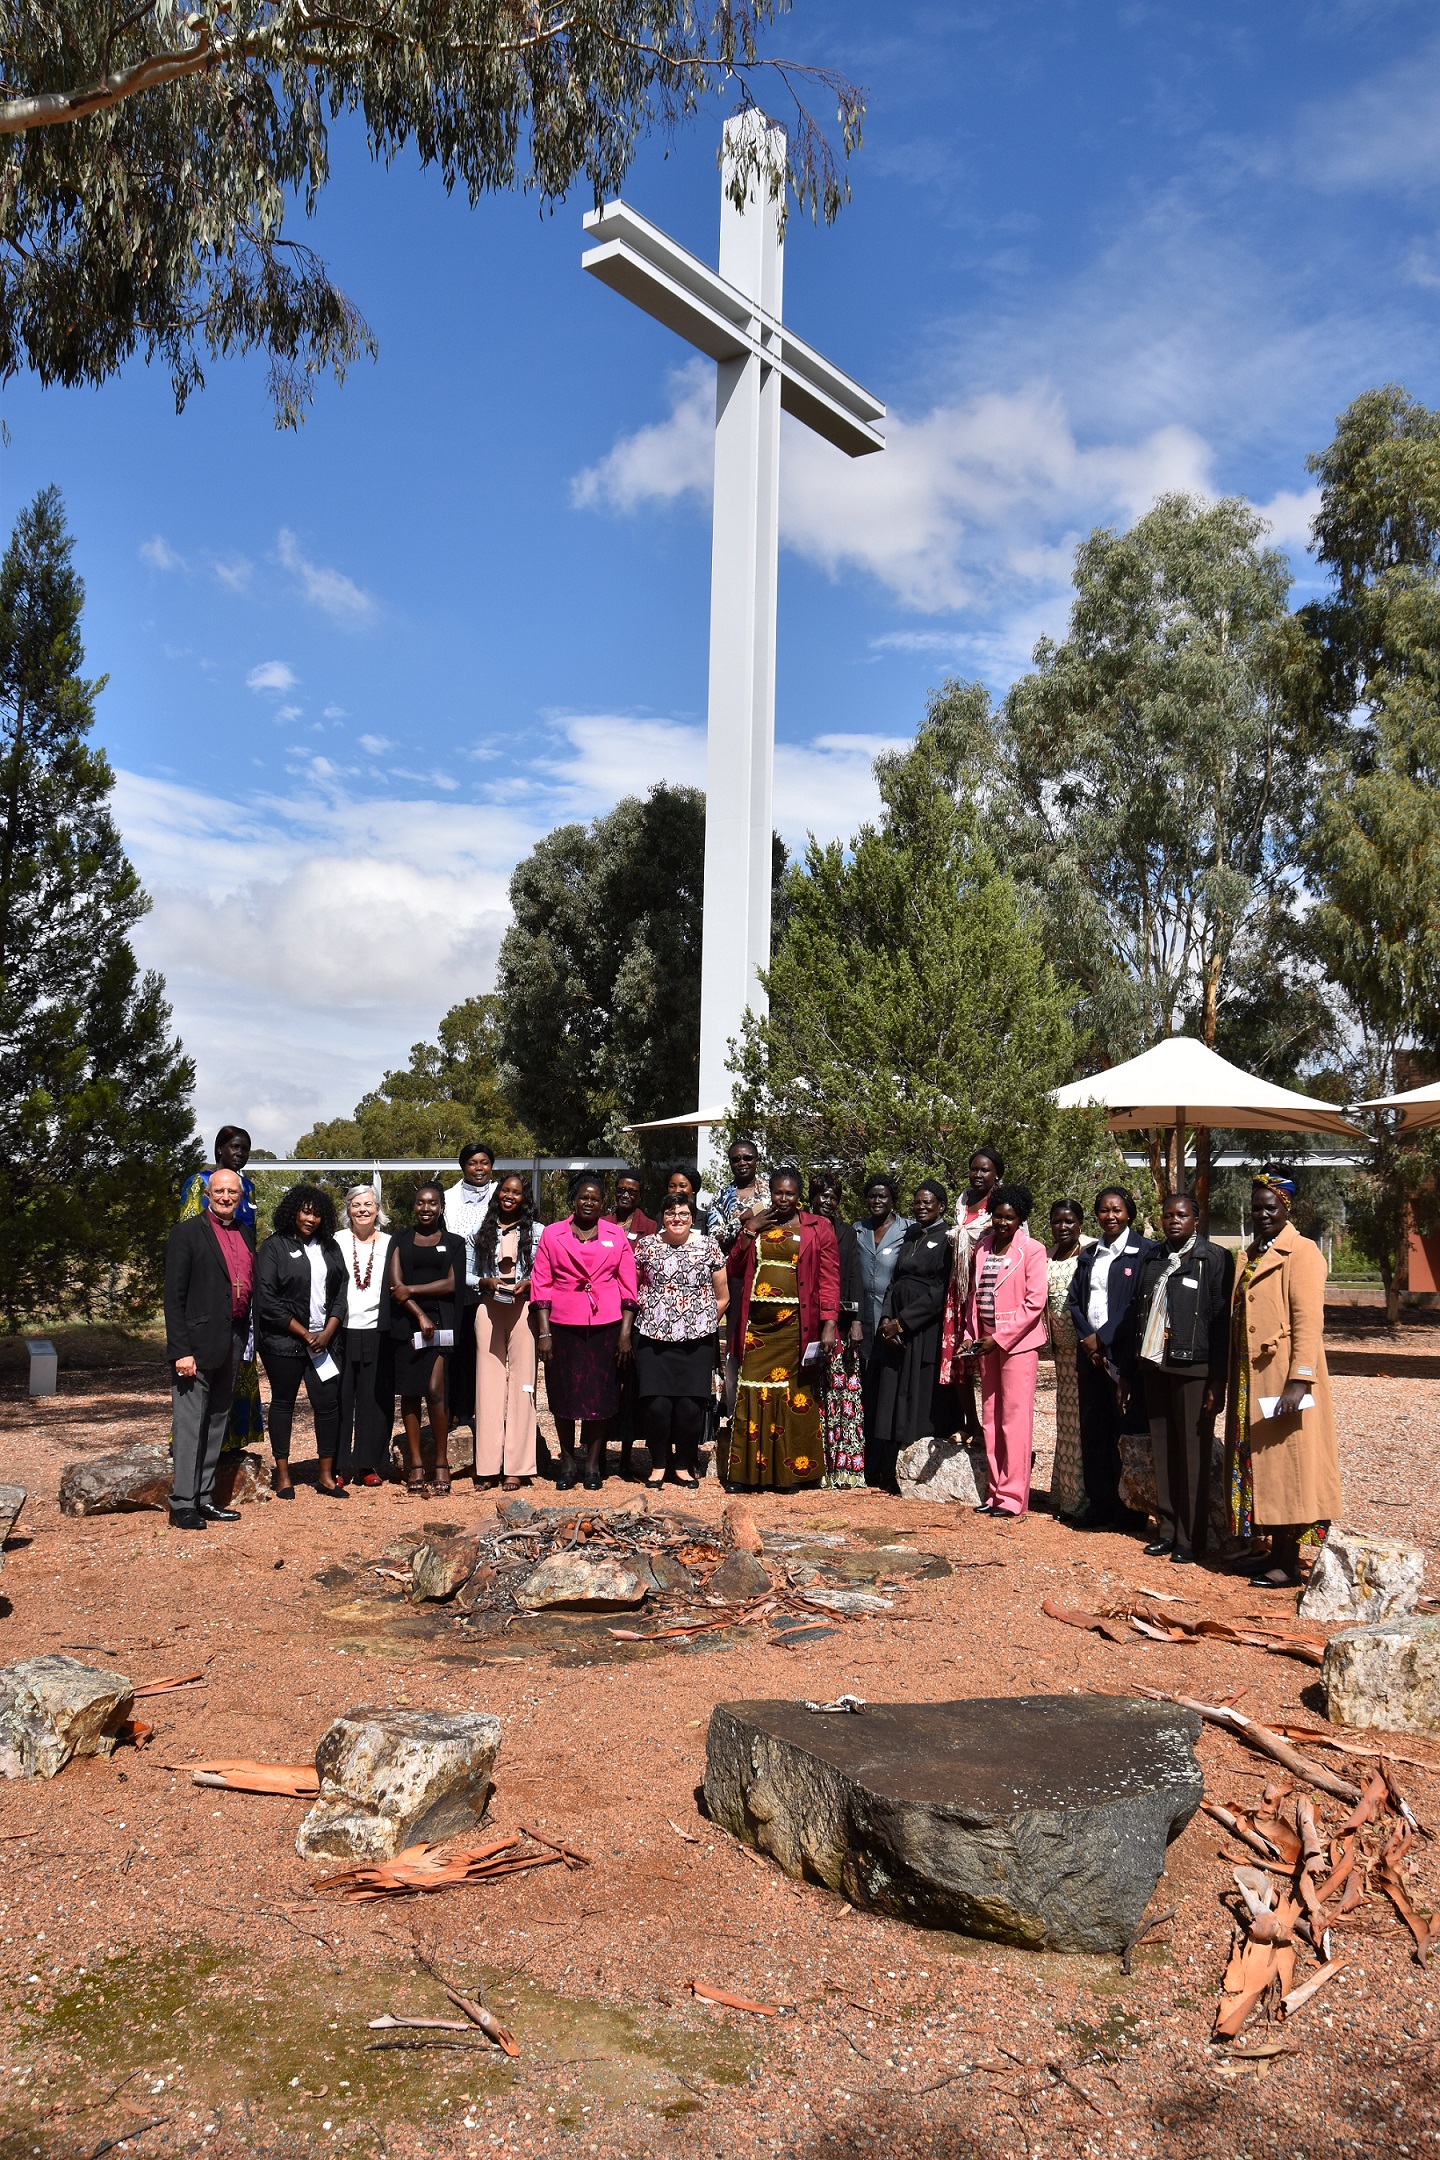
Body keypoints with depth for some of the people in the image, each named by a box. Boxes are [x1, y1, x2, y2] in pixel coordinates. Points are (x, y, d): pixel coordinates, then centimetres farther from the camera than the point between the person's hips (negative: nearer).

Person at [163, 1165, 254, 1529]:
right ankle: (182, 1505, 1)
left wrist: (245, 1341, 8)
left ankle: (204, 1499, 21)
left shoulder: (245, 1233, 13)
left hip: (232, 1344, 7)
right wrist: (180, 1350, -16)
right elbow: (174, 1296, -10)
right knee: (189, 1424, -4)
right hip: (198, 1344, -7)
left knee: (217, 1424, 13)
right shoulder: (187, 1233, -6)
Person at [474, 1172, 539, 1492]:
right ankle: (488, 1467, 5)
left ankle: (516, 1467, 1)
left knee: (521, 1381, -3)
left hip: (523, 1307, -2)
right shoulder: (483, 1231, 12)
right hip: (489, 1308, 2)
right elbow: (469, 1274, 12)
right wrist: (487, 1281, -6)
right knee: (489, 1382, 1)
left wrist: (526, 1284, -13)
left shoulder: (537, 1232, 5)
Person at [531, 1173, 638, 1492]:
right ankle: (567, 1463, 19)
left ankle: (592, 1464, 15)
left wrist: (625, 1333, -1)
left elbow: (628, 1287, 6)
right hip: (563, 1326, 0)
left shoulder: (617, 1236, 7)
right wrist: (544, 1332, -4)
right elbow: (541, 1285, 3)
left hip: (606, 1326, 0)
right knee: (563, 1394, 5)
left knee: (601, 1395, 3)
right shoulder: (551, 1235, 5)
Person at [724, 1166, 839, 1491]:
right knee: (752, 1394, 1)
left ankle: (788, 1472, 8)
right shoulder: (755, 1224, 15)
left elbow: (829, 1278, -2)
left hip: (795, 1327, -2)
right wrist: (749, 1230, -1)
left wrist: (829, 1323, -12)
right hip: (756, 1324, 2)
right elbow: (733, 1269, 10)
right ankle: (746, 1470, 8)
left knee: (794, 1397, 0)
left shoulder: (818, 1228, 5)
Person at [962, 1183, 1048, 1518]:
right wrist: (971, 1334, 7)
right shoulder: (982, 1247, 12)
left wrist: (1000, 1338, -13)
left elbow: (1035, 1302, -11)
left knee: (1015, 1418, -5)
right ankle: (996, 1491, 16)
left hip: (1018, 1340, -6)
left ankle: (1013, 1497, 0)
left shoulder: (1032, 1250, -6)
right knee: (990, 1418, 8)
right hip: (987, 1340, 6)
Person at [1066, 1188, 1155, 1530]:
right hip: (1090, 1349, 6)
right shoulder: (1089, 1254, 16)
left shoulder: (1143, 1251, -3)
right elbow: (1075, 1299, 14)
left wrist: (1103, 1338, -11)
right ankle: (1098, 1504, 12)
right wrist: (1086, 1338, -2)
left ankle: (1127, 1505, 3)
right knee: (1092, 1427, 6)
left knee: (1125, 1427, -5)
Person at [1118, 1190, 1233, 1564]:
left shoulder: (1214, 1259, -3)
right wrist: (1126, 1372, 13)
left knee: (1193, 1453, 0)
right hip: (1153, 1365, 5)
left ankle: (1190, 1538, 7)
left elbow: (1221, 1321, -7)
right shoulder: (1151, 1259, 13)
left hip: (1192, 1368, -5)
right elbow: (1134, 1314, 15)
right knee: (1162, 1450, 9)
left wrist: (1218, 1380, -12)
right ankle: (1167, 1529, 18)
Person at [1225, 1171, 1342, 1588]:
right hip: (1251, 1377, 8)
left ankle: (1288, 1562, 4)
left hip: (1284, 1378, -8)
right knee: (1258, 1462, 11)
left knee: (1286, 1462, -3)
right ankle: (1276, 1551, 19)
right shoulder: (1250, 1255, 16)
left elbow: (1308, 1320, -16)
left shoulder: (1302, 1252, -9)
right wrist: (1232, 1379, 14)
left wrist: (1299, 1379, -22)